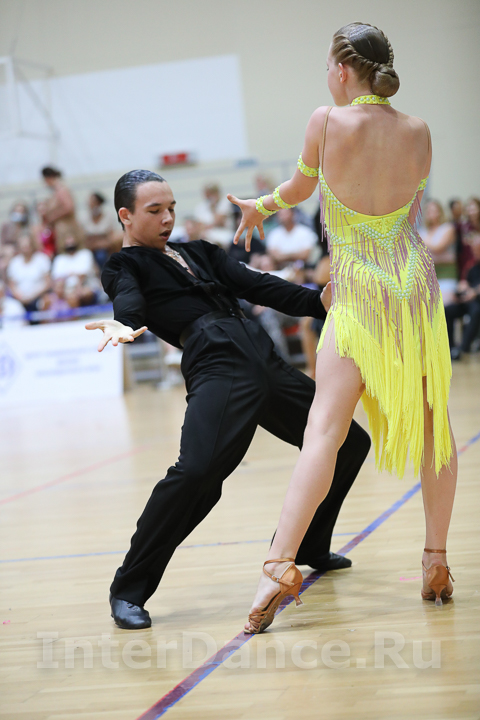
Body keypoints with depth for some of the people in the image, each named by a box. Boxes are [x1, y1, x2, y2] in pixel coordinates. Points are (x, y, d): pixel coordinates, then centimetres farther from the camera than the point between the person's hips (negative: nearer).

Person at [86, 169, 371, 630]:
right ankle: (129, 591, -15)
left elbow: (259, 288, 22)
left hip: (263, 362, 8)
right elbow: (129, 305, -12)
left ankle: (307, 547, 33)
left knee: (349, 442, 15)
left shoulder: (199, 253, 28)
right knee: (196, 473, -31)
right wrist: (126, 328, -37)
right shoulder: (125, 267, 10)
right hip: (216, 368, -8)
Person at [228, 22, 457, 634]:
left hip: (358, 296, -3)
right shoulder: (417, 132, 1)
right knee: (432, 425, 11)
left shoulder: (327, 122, -9)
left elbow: (300, 189, 8)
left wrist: (259, 207, 31)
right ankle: (436, 560, 15)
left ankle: (281, 563, -14)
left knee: (324, 430, -7)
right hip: (415, 286, 3)